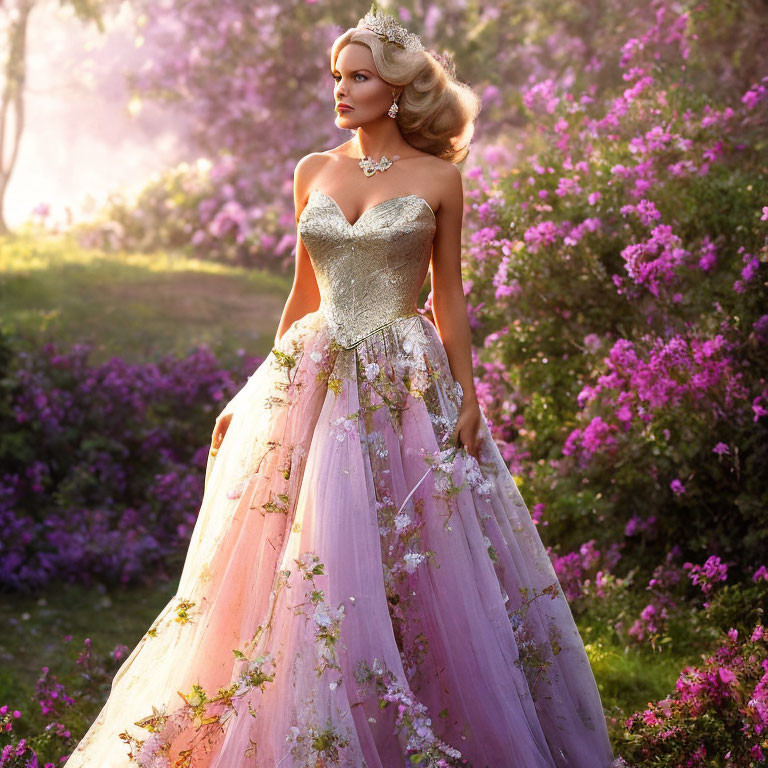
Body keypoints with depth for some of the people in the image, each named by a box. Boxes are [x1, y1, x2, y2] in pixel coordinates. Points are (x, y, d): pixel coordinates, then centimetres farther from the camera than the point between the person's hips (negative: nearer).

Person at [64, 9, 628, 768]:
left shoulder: (437, 179, 0)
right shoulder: (312, 173, 9)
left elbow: (448, 295, 3)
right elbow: (303, 292, 14)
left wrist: (467, 395, -4)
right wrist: (257, 392, 13)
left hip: (405, 386, -3)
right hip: (314, 380, 3)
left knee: (414, 572, -1)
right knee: (301, 569, 1)